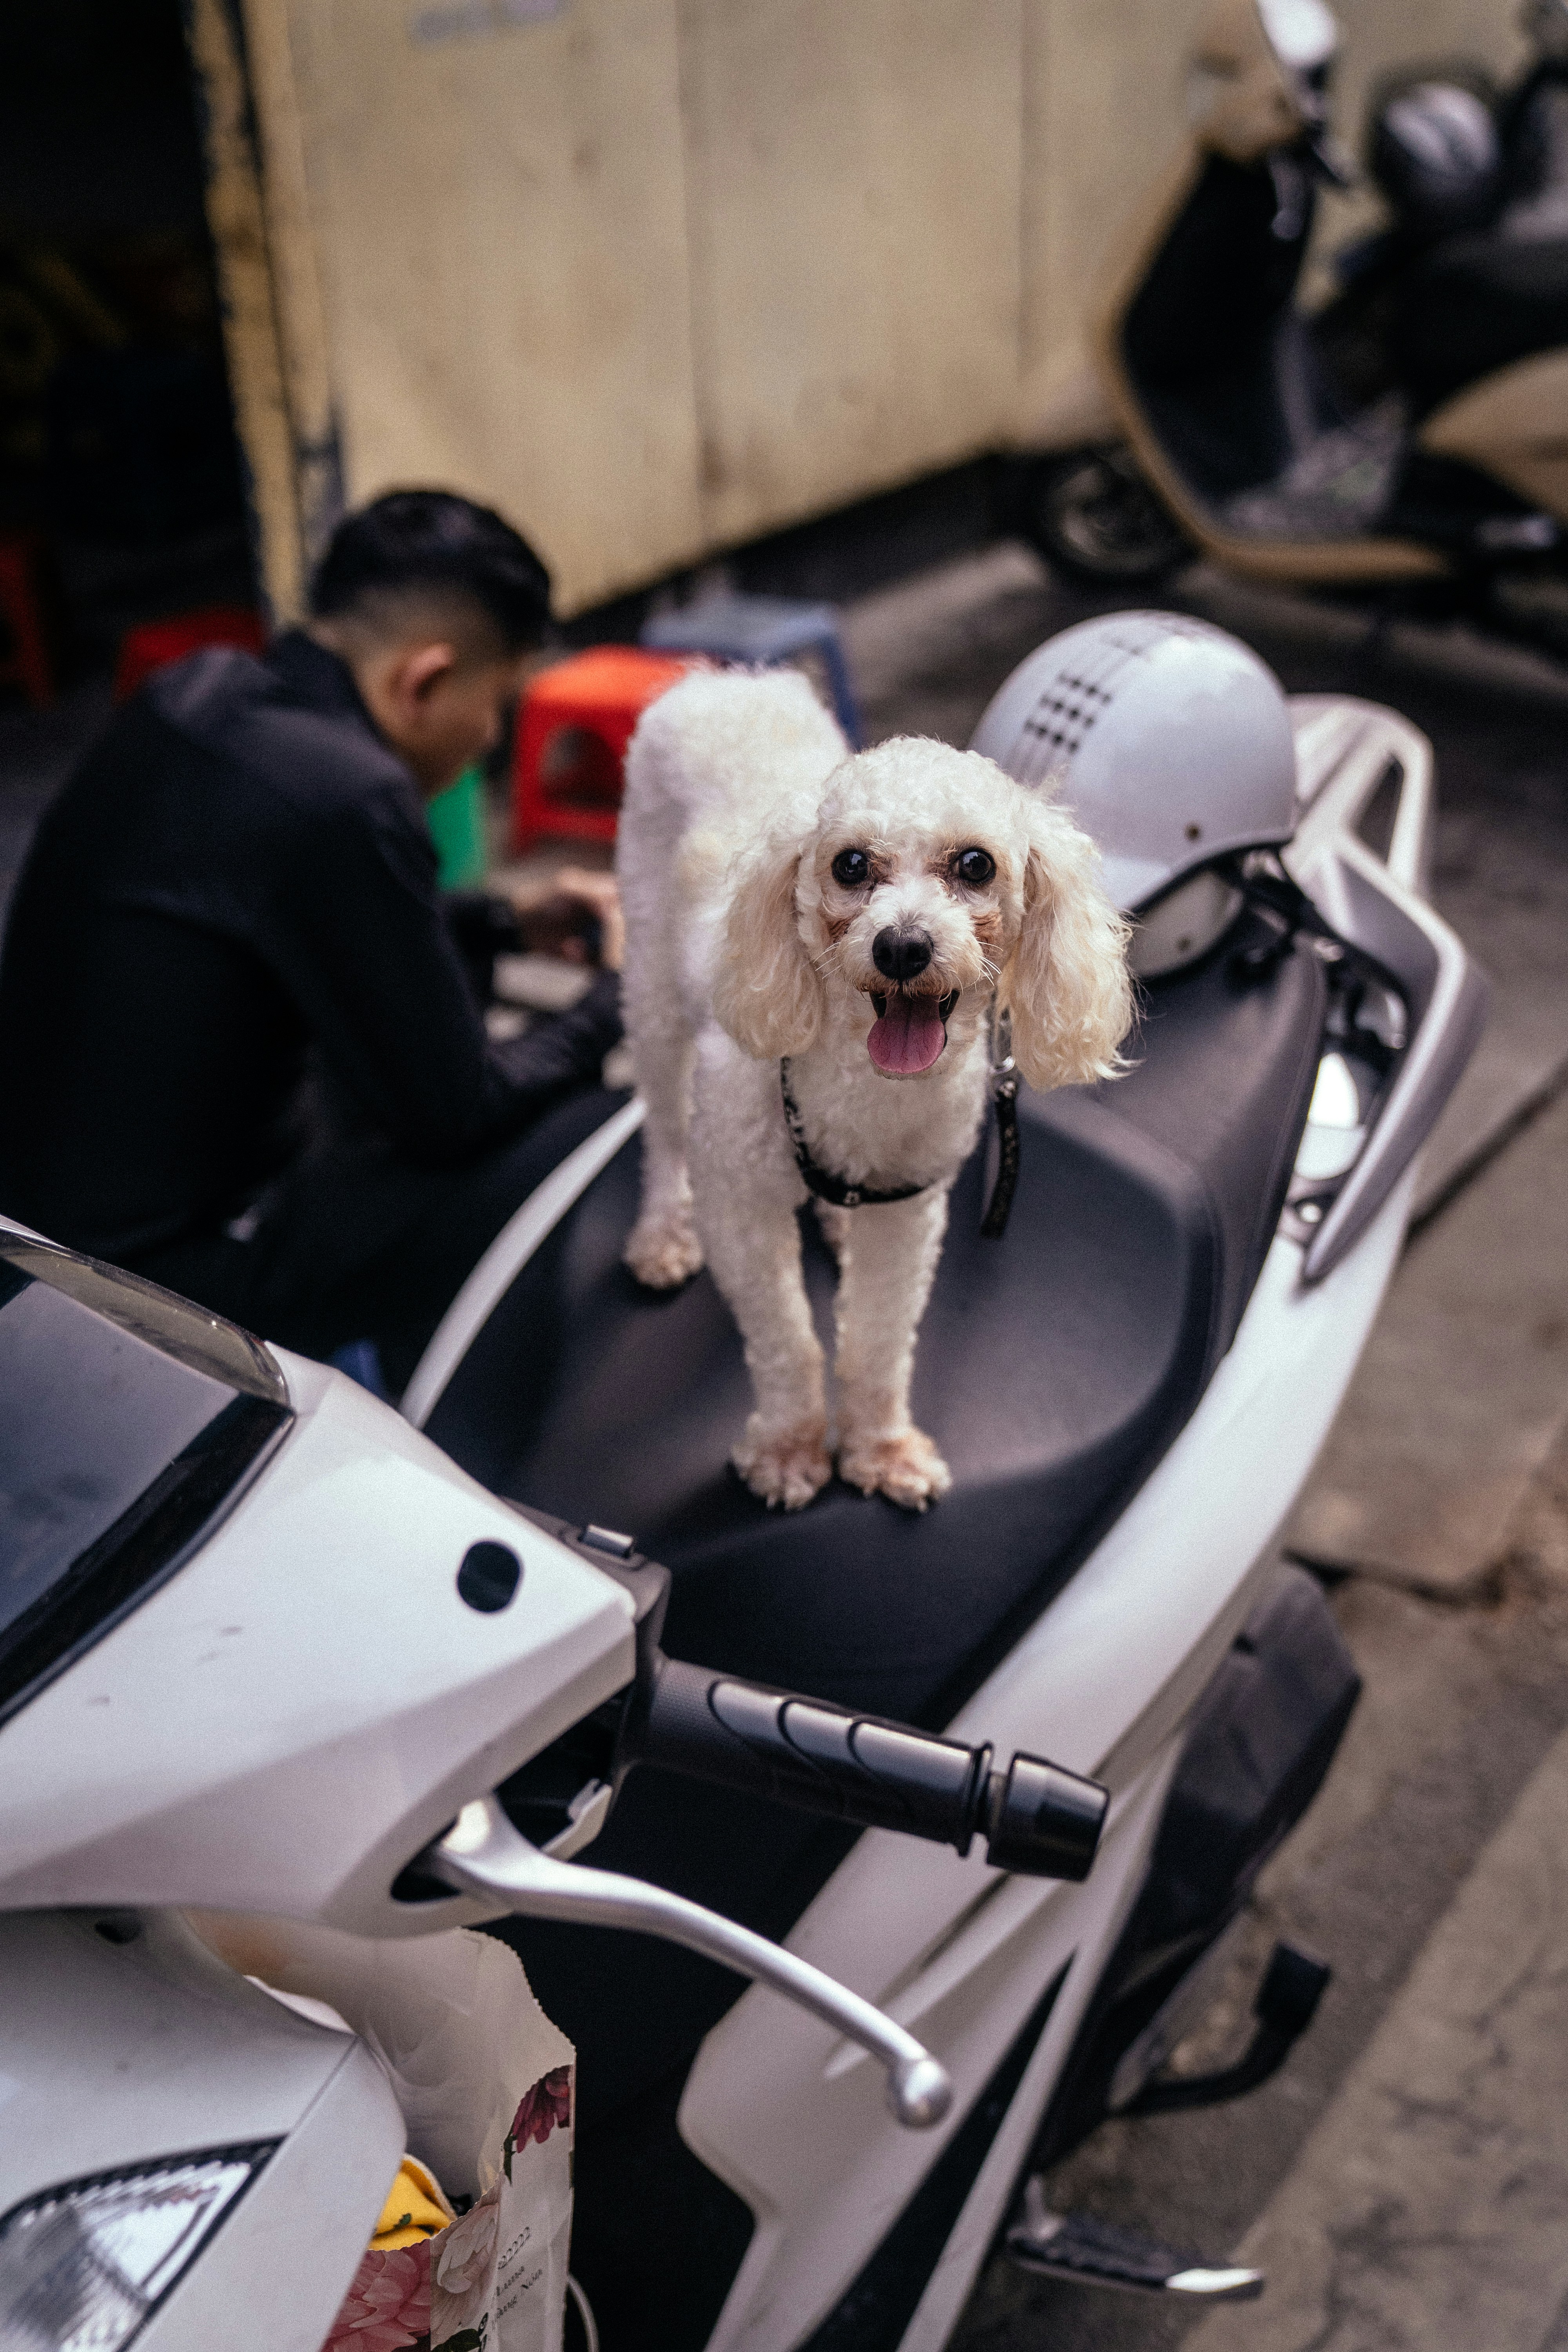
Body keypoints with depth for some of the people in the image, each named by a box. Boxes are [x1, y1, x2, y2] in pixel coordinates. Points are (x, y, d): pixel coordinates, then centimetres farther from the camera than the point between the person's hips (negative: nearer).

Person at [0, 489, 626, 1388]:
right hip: (170, 1272, -10)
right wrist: (616, 995, 1)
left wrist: (510, 920, 20)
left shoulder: (196, 699, 1)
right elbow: (453, 1113, -15)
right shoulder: (343, 798, -26)